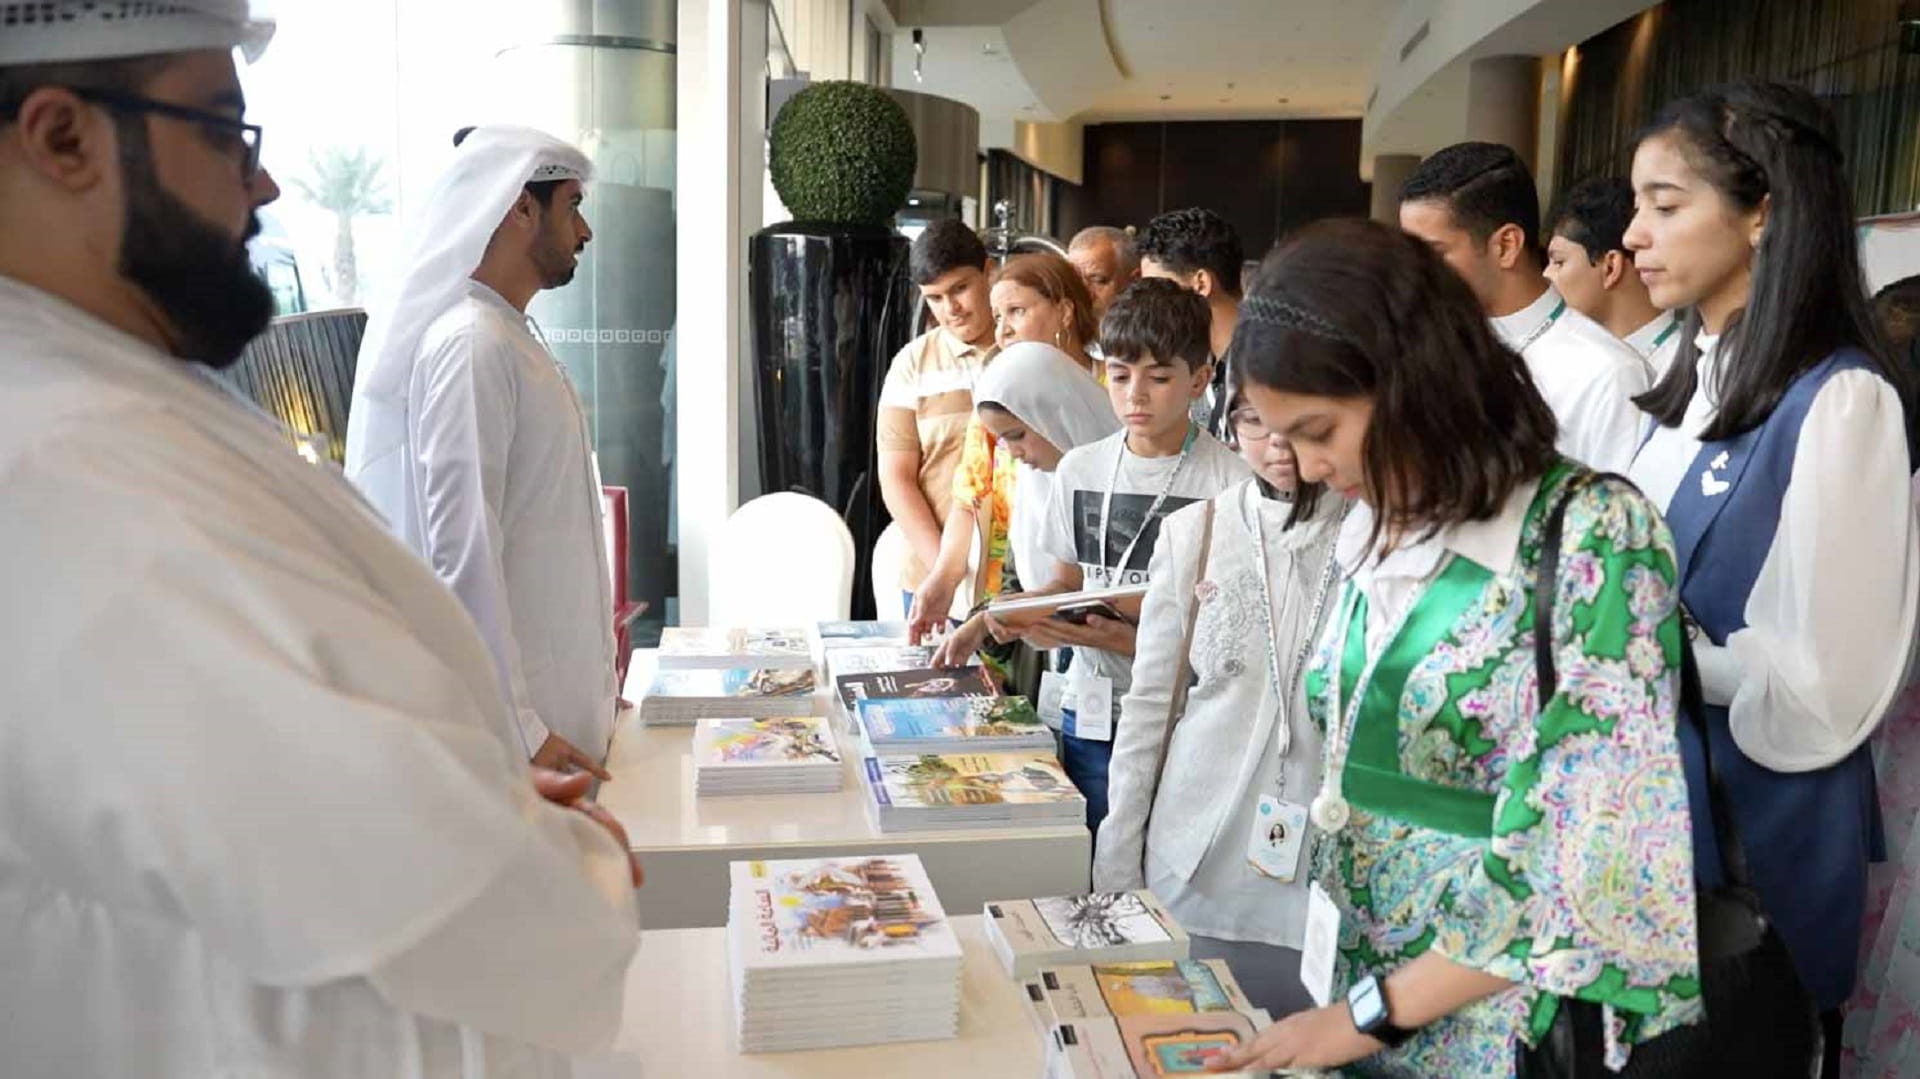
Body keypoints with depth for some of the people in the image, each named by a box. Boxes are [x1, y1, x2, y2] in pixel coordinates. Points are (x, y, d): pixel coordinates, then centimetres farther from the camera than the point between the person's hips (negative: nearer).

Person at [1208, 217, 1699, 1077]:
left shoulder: (1592, 536, -18)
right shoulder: (1380, 532, 3)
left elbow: (1599, 864, -21)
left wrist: (1375, 1010, -16)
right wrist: (1346, 996, 2)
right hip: (1356, 991, 6)